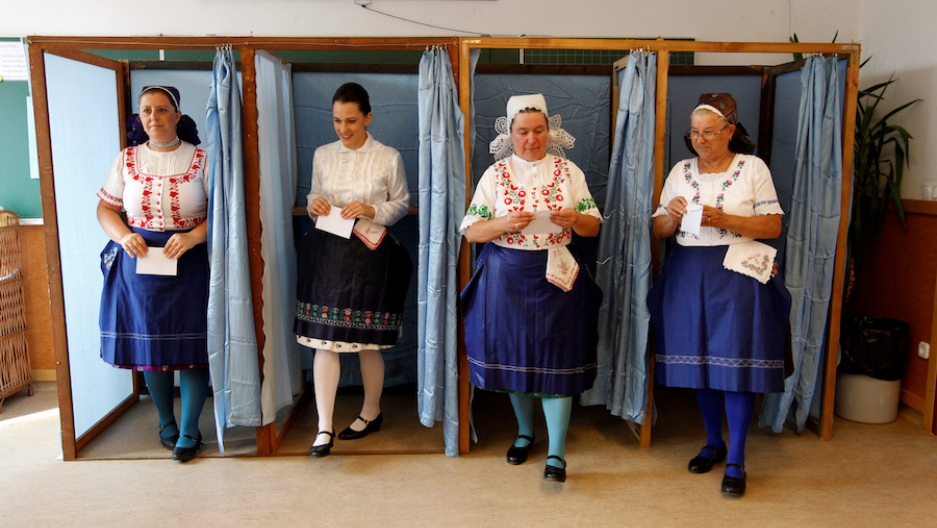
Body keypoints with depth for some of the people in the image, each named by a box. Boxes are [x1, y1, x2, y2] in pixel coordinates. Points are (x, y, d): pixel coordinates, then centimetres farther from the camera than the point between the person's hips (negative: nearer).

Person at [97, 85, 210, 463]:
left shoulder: (201, 159, -3)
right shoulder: (127, 160, 6)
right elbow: (105, 209, 10)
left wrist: (192, 237, -20)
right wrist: (123, 236, -9)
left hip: (189, 264, -3)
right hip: (139, 263, 3)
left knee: (192, 346, -1)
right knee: (149, 345, 10)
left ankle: (189, 431, 13)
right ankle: (166, 421, 30)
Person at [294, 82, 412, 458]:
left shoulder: (389, 158, -3)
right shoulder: (323, 155, 7)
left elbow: (402, 203, 4)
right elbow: (314, 197, 16)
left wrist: (372, 210, -13)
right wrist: (314, 205, -7)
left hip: (370, 255, -2)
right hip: (327, 252, 3)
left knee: (369, 342, 8)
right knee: (324, 340, -2)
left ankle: (371, 413, 31)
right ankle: (324, 427, 5)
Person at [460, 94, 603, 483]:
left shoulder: (568, 171, 4)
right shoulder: (495, 174, 2)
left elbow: (594, 227, 4)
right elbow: (470, 231, -2)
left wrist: (574, 219, -18)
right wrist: (504, 224, -20)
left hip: (556, 275, 0)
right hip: (507, 276, 1)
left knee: (557, 357, -4)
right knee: (515, 353, 9)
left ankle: (556, 453, 2)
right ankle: (524, 432, 31)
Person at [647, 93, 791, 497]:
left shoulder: (752, 168, 0)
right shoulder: (680, 171, 10)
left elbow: (773, 225, -4)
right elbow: (659, 231, 11)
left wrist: (723, 219, -16)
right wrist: (673, 216, -11)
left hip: (737, 274, -3)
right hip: (688, 274, 4)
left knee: (736, 359, -6)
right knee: (699, 357, 8)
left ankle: (736, 460, 6)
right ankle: (713, 443, 27)